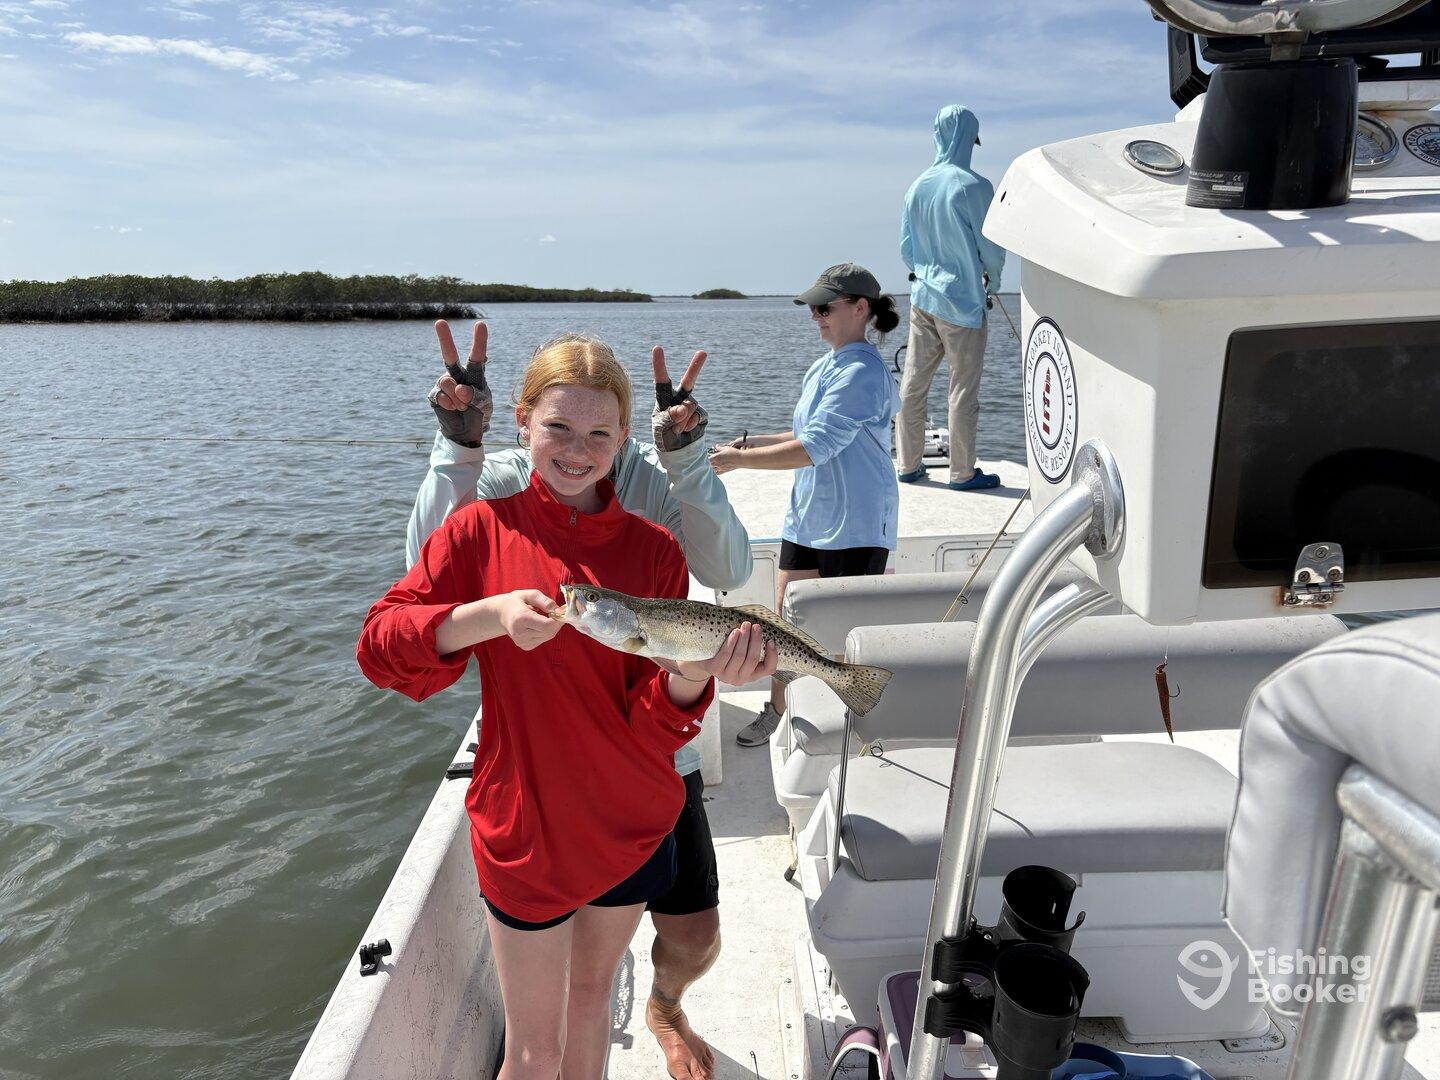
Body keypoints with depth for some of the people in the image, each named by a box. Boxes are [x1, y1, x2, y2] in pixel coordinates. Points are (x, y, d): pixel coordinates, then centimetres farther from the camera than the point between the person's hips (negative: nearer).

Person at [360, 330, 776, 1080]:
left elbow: (653, 726, -9)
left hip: (633, 823, 3)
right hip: (527, 824, -2)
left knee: (592, 992, 26)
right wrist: (490, 614, -29)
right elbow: (378, 645, -14)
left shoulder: (654, 549, -7)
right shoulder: (484, 529, -10)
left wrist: (691, 677, -31)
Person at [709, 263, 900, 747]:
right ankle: (778, 711, 27)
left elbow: (814, 448, -25)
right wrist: (748, 444, 6)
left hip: (856, 525, -8)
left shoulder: (863, 372, -18)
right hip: (806, 516, 9)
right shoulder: (821, 368, 12)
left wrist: (738, 460, -20)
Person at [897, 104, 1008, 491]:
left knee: (913, 382, 9)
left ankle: (908, 464, 17)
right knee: (964, 389, 2)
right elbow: (992, 248, -8)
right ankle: (962, 473, 9)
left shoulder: (917, 186, 4)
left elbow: (905, 248, 10)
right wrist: (992, 281, 12)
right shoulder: (974, 186, -12)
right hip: (963, 301, -6)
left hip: (922, 298, 6)